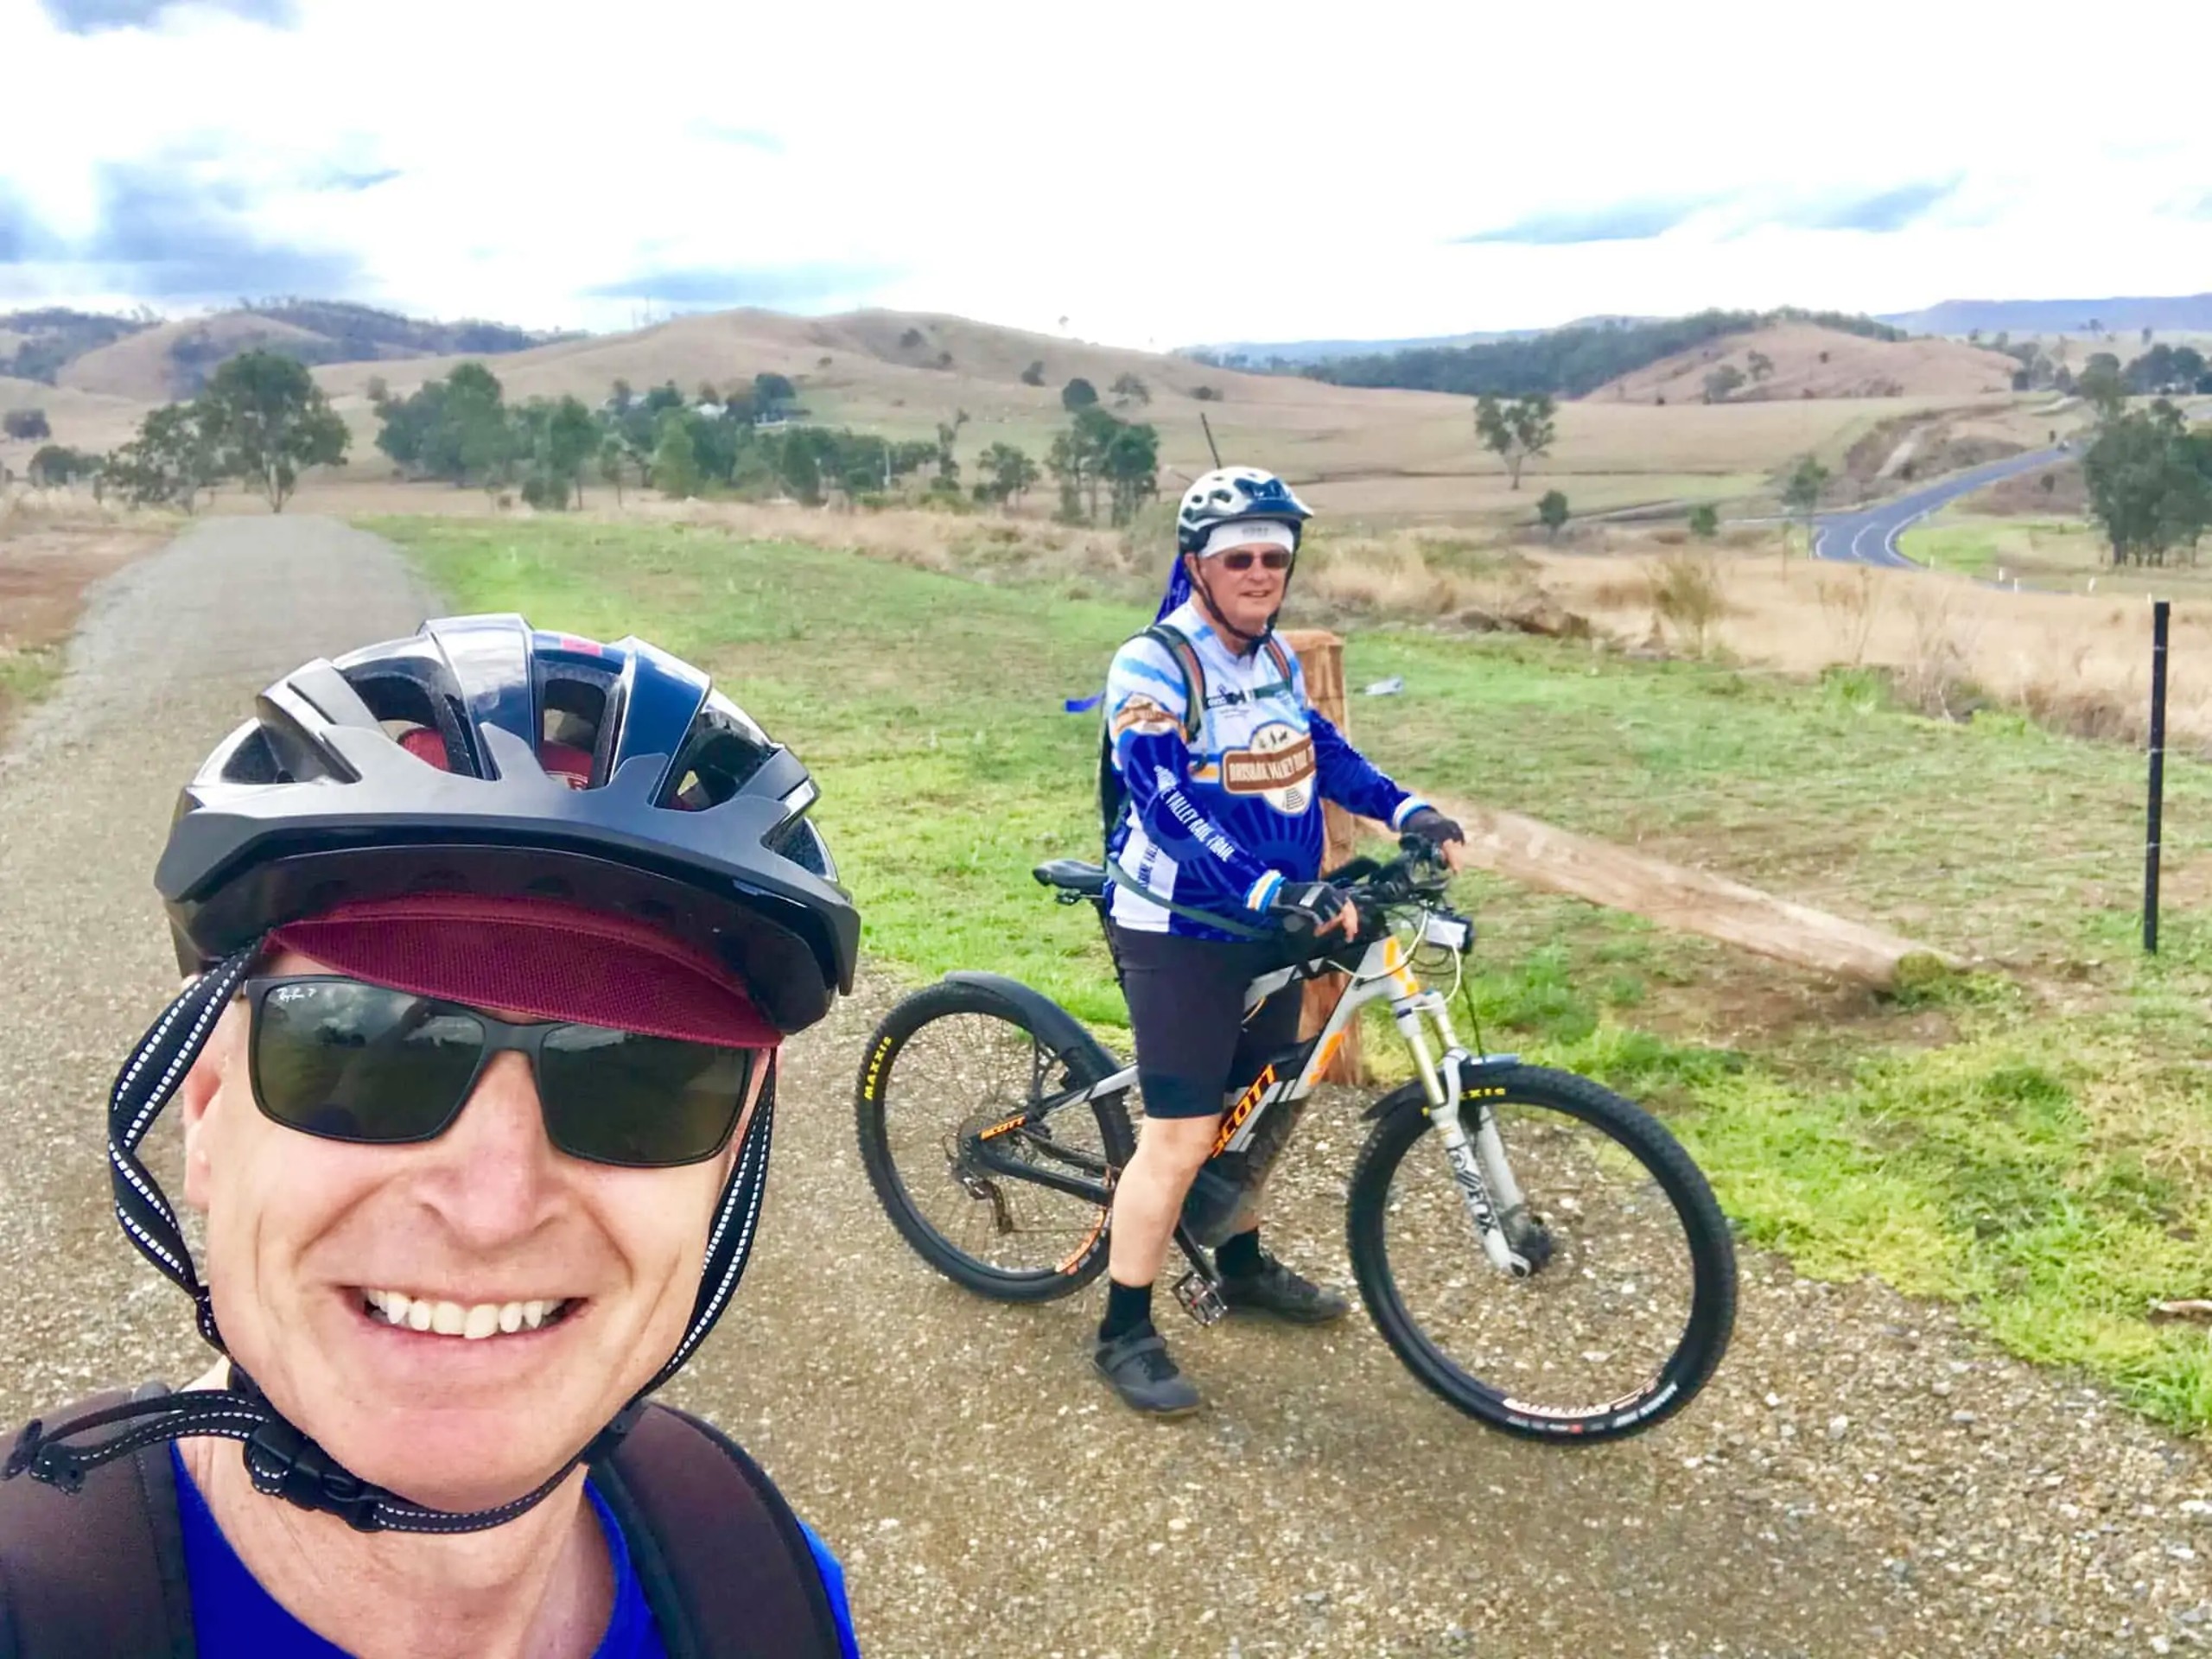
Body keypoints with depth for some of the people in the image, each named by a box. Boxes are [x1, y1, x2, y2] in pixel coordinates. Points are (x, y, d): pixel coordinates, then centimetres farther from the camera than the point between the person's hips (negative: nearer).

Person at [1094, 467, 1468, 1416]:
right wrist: (1275, 890, -41)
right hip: (1181, 932, -8)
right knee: (1180, 1136, -6)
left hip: (1268, 926, 8)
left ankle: (1243, 1270, 42)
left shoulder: (1275, 659, 7)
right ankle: (1124, 1336, 8)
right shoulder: (1152, 668, -19)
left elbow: (1321, 751, 17)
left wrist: (1407, 811, 1)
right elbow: (1170, 805, -30)